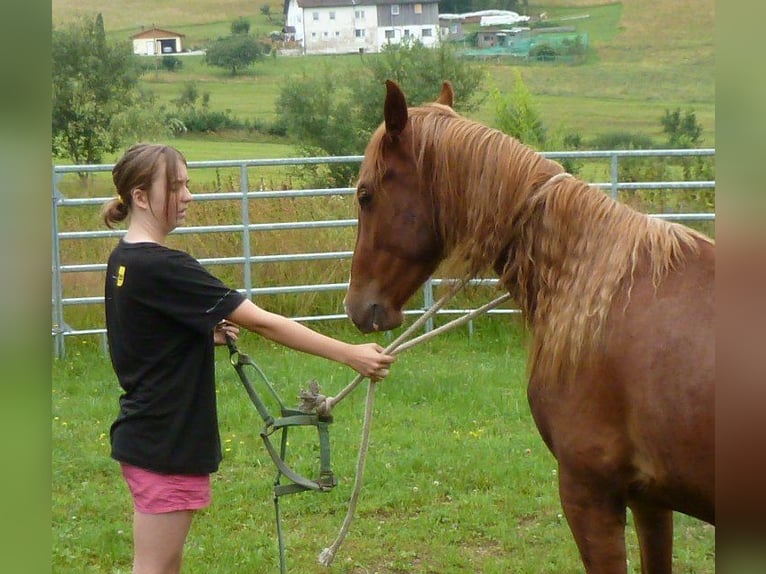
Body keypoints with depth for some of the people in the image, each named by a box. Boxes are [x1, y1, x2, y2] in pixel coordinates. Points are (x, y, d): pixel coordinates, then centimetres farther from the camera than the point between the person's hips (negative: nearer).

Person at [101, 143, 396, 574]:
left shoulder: (123, 261, 8)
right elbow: (261, 322, -22)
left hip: (145, 435, 9)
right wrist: (351, 355, -20)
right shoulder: (162, 267, -21)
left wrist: (209, 335, 3)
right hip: (165, 444, -9)